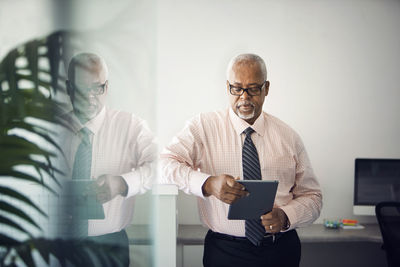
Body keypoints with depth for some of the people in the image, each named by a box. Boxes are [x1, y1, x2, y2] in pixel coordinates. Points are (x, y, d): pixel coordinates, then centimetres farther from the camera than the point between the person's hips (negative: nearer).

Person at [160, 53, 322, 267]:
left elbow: (312, 196, 6)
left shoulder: (288, 137, 4)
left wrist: (285, 216, -14)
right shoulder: (204, 126, -3)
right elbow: (165, 165, -18)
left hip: (282, 249, 2)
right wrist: (208, 184, -34)